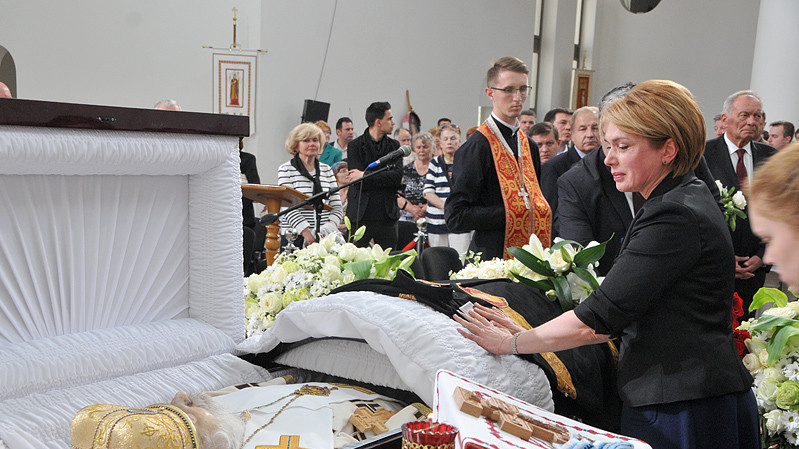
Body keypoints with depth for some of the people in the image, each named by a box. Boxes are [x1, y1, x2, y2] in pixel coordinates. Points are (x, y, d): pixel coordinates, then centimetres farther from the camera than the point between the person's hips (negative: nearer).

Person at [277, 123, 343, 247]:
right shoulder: (286, 170, 2)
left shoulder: (327, 170, 15)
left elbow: (337, 207, 11)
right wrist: (307, 233, -18)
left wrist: (328, 230, -8)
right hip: (295, 238, -3)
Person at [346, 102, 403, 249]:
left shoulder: (394, 146, 10)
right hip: (360, 216, -3)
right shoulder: (355, 145, -2)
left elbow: (397, 176, -5)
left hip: (387, 216, 3)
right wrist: (388, 178, -6)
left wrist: (365, 176, -12)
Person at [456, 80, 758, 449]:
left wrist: (512, 343, -10)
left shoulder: (675, 217, -20)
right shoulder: (683, 202, 12)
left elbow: (600, 316, -21)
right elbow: (621, 318, 11)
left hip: (684, 414, -9)